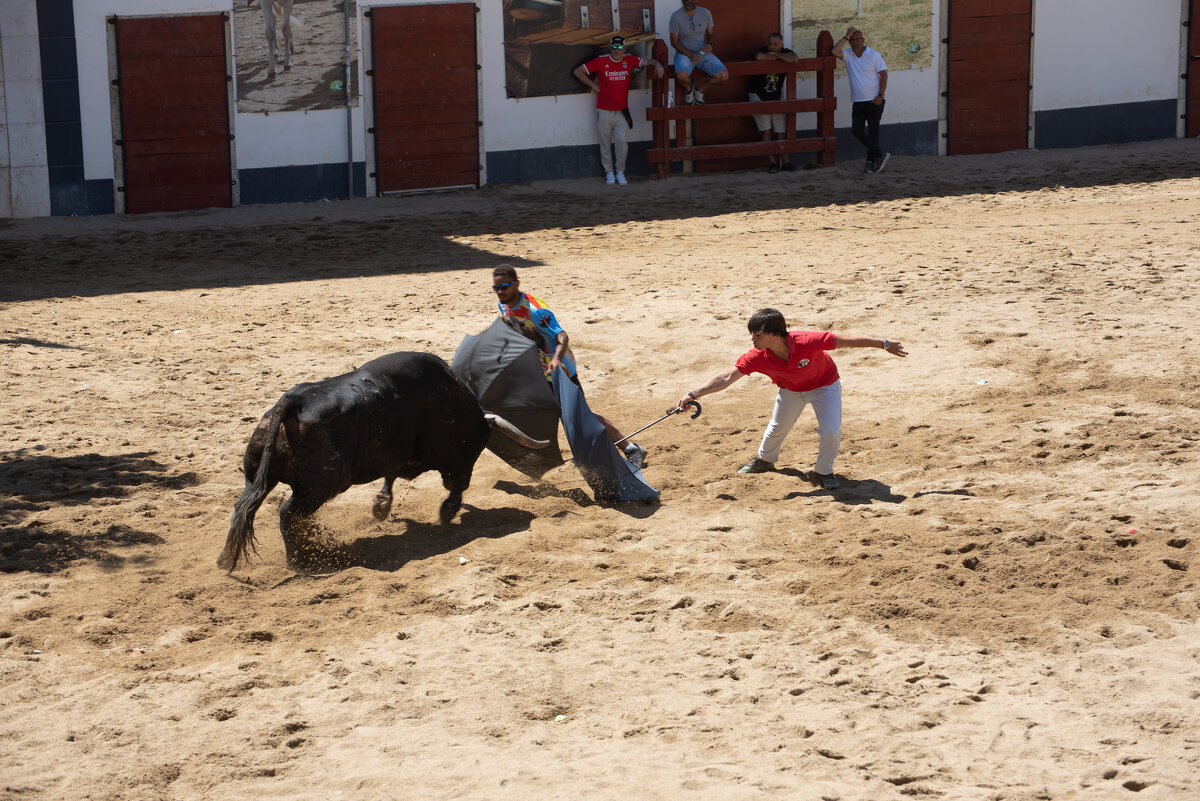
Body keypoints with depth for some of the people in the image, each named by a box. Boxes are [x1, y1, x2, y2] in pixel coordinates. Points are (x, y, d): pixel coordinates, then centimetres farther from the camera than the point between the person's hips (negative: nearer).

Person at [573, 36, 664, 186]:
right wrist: (594, 85, -3)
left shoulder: (629, 60, 3)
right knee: (605, 143, 5)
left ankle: (620, 171, 2)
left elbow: (646, 62, 6)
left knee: (621, 140, -14)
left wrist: (657, 64, -17)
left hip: (622, 112, 1)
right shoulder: (601, 61, -4)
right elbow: (578, 71, -1)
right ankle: (609, 172, 19)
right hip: (604, 111, -1)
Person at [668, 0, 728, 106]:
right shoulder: (676, 16, -9)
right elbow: (674, 41, -6)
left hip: (703, 52, 3)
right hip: (684, 52, -3)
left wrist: (709, 44, -11)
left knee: (724, 76, -20)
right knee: (681, 76, -37)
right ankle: (688, 89, 4)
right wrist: (690, 55, -19)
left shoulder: (705, 13, 1)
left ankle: (699, 88, 11)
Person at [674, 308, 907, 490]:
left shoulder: (807, 341, -41)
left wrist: (884, 344, -22)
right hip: (790, 389, 3)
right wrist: (694, 394, -44)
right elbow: (727, 377, -32)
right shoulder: (757, 357, -32)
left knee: (832, 432, -15)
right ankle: (764, 460, 49)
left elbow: (846, 341, -31)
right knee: (777, 427, 16)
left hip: (824, 385, -3)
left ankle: (823, 472, 14)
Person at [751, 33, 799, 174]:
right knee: (766, 132, -5)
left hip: (776, 98, 2)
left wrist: (776, 54, -15)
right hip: (759, 96, -2)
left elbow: (794, 59, -24)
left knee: (781, 133, -1)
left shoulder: (785, 52, 0)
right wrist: (779, 57, -17)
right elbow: (759, 57, -30)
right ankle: (773, 162, -3)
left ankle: (785, 162, 2)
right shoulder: (763, 51, -4)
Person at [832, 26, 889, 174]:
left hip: (874, 101, -4)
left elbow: (884, 75, -4)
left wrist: (880, 96, -13)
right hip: (858, 101, 4)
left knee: (872, 131, -1)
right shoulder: (848, 56, 8)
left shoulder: (874, 55, -2)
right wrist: (846, 36, -5)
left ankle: (871, 161, 7)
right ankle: (880, 155, 3)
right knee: (857, 130, -5)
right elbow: (835, 51, -10)